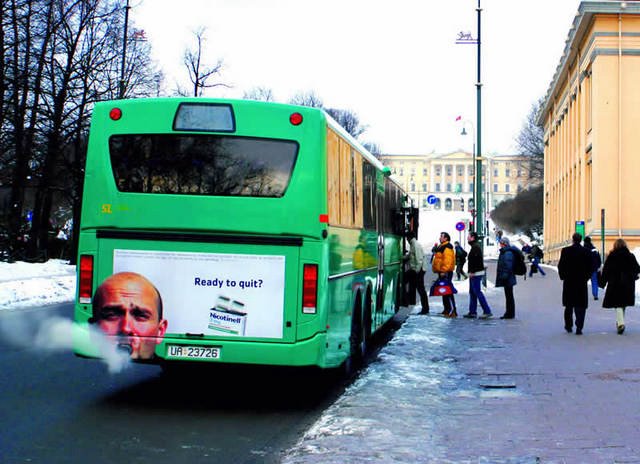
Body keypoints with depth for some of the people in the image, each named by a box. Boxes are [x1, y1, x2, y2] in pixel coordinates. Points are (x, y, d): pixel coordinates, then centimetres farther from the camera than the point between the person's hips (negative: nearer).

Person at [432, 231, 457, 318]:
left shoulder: (447, 248, -14)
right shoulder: (441, 247, 20)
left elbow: (447, 260, -24)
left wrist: (443, 271, -26)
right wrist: (438, 270, 25)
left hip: (446, 272, -11)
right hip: (442, 272, 11)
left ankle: (452, 311, -15)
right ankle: (447, 309, 21)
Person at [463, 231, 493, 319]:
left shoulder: (475, 247, -15)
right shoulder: (475, 246, 18)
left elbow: (475, 260, -24)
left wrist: (472, 272, -23)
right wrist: (471, 272, 18)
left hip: (476, 273, -11)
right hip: (474, 273, 11)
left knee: (477, 292, -10)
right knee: (472, 292, 12)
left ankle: (487, 311, -11)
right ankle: (472, 312, 15)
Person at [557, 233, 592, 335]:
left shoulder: (566, 251, -6)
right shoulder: (586, 252, -4)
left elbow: (561, 265, -4)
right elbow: (590, 266, -1)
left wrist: (562, 276, 10)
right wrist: (586, 277, 10)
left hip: (568, 281, 0)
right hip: (582, 281, 0)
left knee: (569, 305, 15)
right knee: (580, 306, 1)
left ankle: (569, 325, 21)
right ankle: (579, 327, -7)